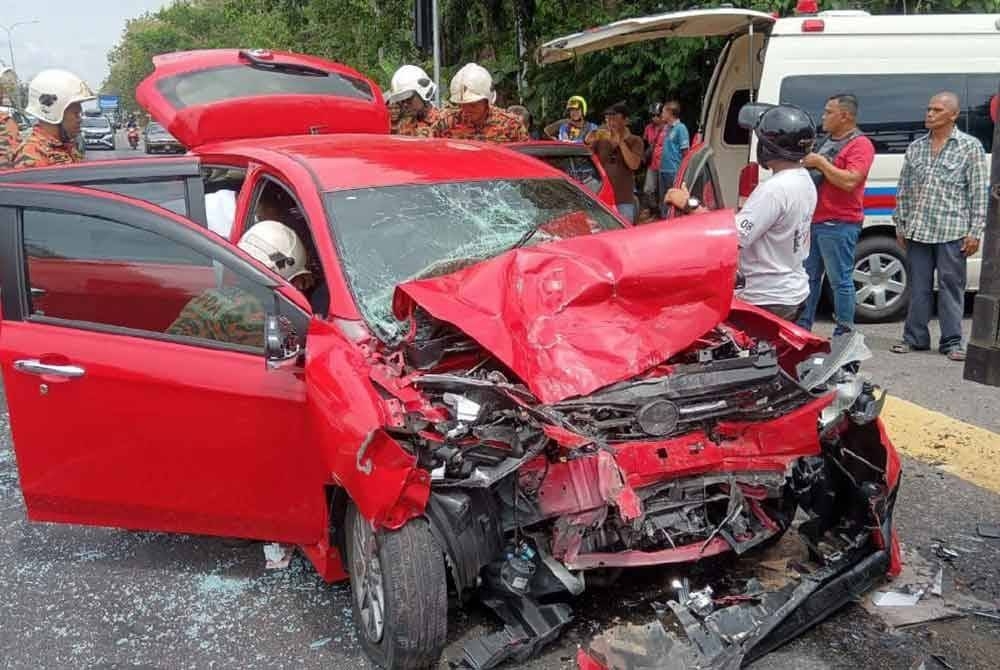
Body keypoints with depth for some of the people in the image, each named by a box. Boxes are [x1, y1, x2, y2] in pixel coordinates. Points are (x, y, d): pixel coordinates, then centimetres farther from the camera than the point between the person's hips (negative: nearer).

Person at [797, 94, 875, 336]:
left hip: (838, 225, -9)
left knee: (840, 281, -4)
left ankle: (844, 333, 3)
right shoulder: (826, 141, 19)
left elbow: (849, 181, -23)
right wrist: (805, 162, 13)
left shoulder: (860, 144, -9)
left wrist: (821, 162, -16)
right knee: (809, 277, 14)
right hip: (814, 221, 9)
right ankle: (802, 328, 22)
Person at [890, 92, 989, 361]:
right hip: (918, 230, 3)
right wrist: (900, 225, 11)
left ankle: (951, 341, 8)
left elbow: (980, 192, -1)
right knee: (918, 286, 8)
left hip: (952, 231, -3)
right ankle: (915, 337, 16)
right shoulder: (915, 148, 12)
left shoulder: (970, 146, 2)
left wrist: (975, 232, -7)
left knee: (951, 286, 1)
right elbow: (904, 190, 16)